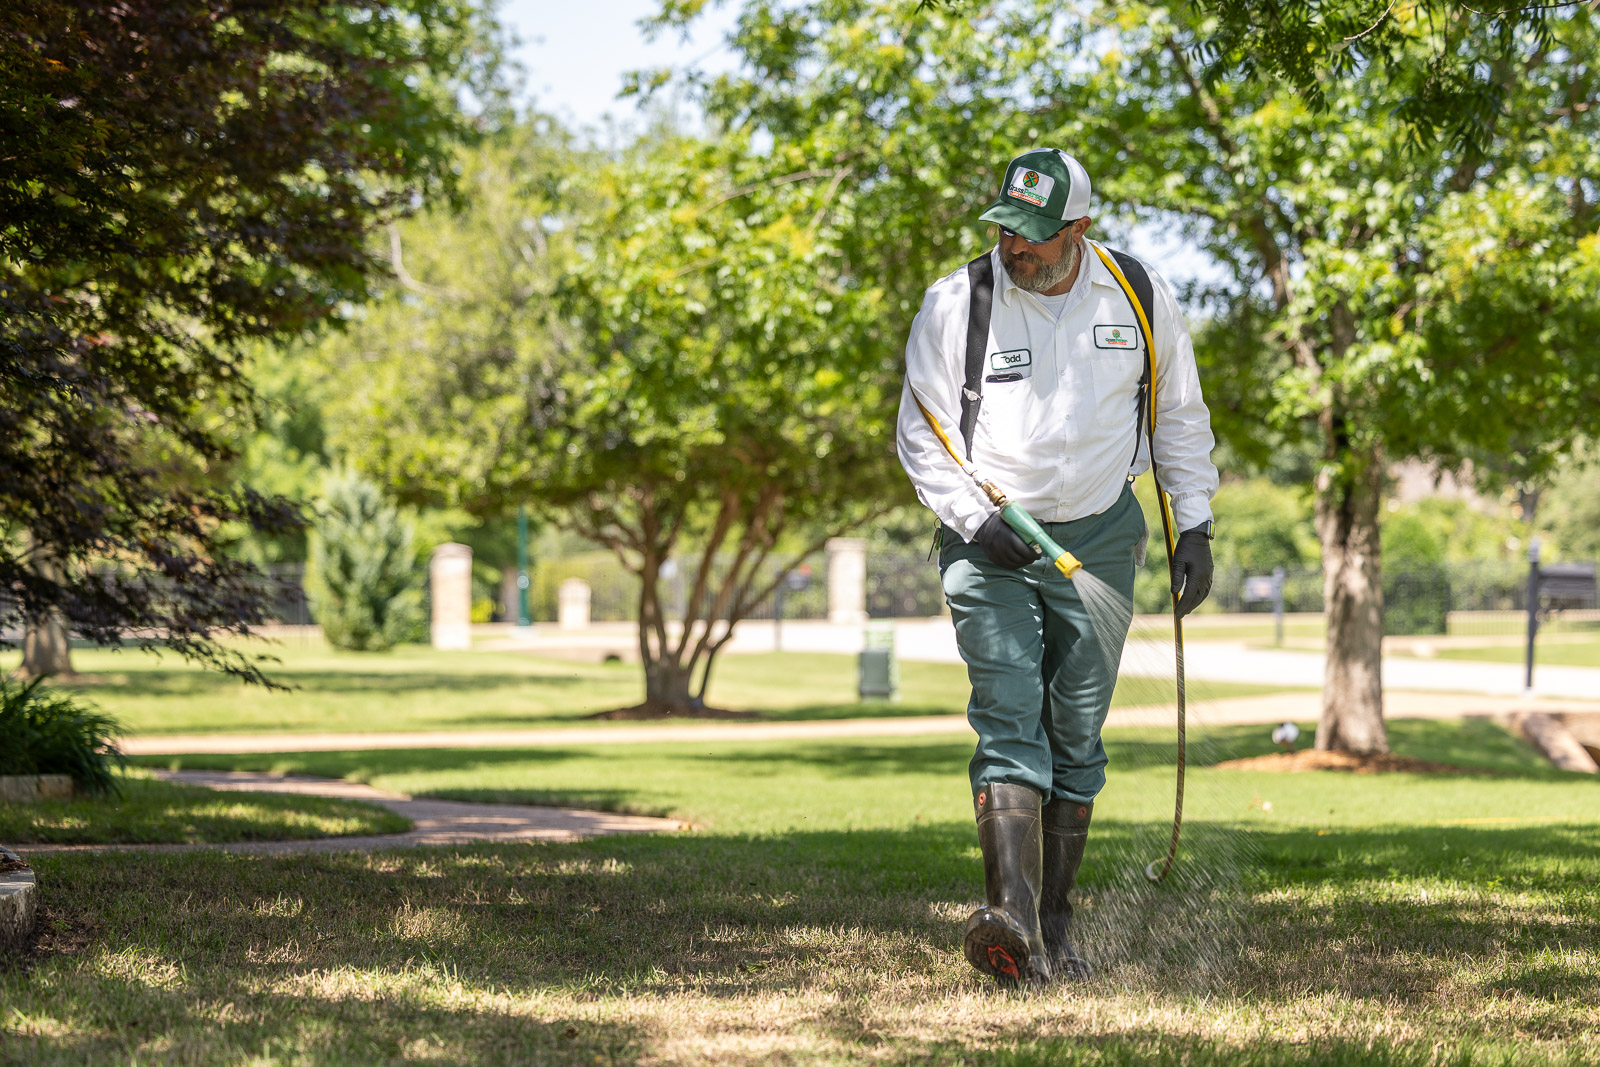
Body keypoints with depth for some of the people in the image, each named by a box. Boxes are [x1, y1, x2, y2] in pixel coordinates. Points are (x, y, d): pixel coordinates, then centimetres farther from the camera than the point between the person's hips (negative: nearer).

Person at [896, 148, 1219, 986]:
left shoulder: (1139, 296, -1)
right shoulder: (954, 304, -7)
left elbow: (1180, 415, 12)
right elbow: (922, 435, -1)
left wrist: (1194, 529, 9)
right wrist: (976, 521, -14)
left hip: (1099, 538, 2)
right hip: (990, 542, -2)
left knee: (1076, 738, 3)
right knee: (1009, 723, -17)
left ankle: (1054, 931, 11)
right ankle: (1010, 917, -30)